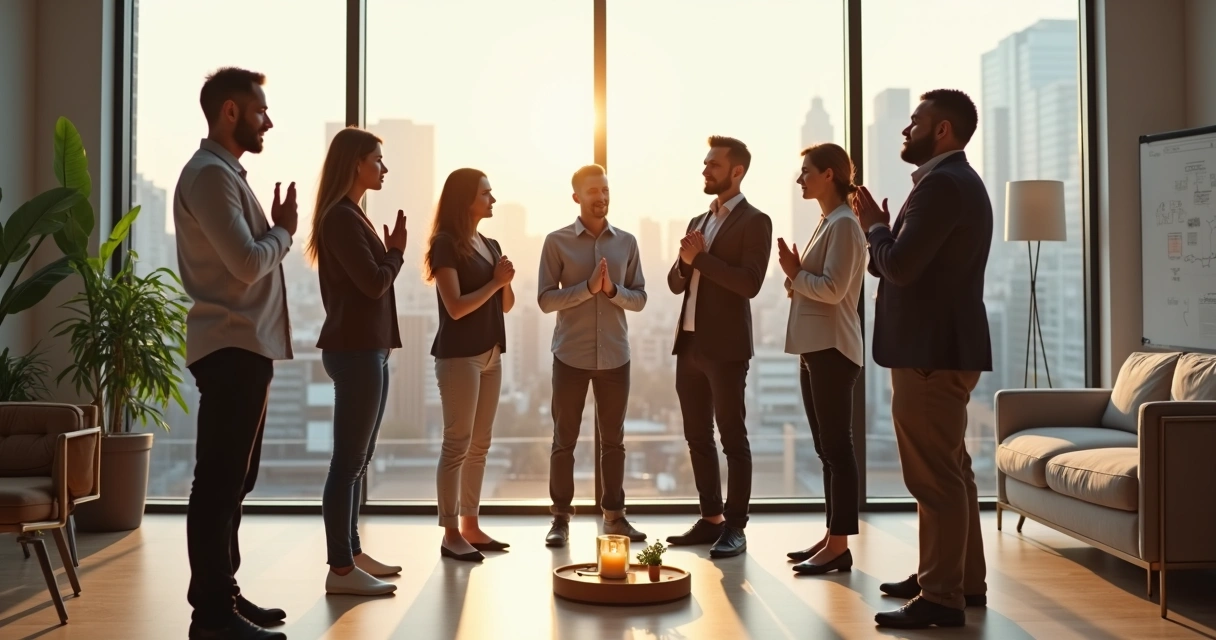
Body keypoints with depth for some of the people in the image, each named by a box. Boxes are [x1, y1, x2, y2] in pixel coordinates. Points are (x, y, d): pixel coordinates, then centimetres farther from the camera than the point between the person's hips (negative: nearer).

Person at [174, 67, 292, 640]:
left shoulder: (226, 172, 20)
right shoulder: (210, 173, -13)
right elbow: (247, 263, -20)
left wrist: (276, 231, 4)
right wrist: (284, 230, -5)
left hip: (244, 347, 11)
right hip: (231, 349, -11)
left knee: (233, 479, 15)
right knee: (218, 481, -7)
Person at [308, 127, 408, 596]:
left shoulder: (352, 216, 19)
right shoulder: (340, 217, -12)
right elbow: (374, 282, -17)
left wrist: (390, 252, 4)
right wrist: (396, 252, -1)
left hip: (367, 348, 10)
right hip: (354, 350, -10)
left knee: (357, 460, 14)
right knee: (348, 460, -8)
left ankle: (351, 553, 22)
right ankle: (340, 569, -4)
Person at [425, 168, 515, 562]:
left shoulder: (491, 245, 15)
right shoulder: (446, 244, -9)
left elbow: (506, 305, 15)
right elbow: (456, 306, -17)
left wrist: (506, 282, -4)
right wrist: (494, 281, -9)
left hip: (490, 354, 8)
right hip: (458, 355, -8)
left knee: (480, 445, 10)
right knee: (457, 444, -6)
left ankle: (470, 526, 17)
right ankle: (451, 534, -1)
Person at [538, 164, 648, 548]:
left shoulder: (627, 242, 6)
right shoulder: (557, 242, -2)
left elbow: (639, 299, 5)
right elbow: (545, 299, -7)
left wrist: (612, 290, -14)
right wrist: (588, 288, -18)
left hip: (615, 356, 2)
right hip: (571, 356, -2)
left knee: (613, 440, 10)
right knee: (564, 440, 4)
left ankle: (614, 515, 21)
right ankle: (561, 517, 15)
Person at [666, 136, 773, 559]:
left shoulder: (754, 221, -5)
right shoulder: (698, 222, 19)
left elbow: (750, 283, -17)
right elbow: (676, 284, 16)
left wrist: (701, 258, -13)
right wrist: (685, 262, -4)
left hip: (725, 346, -8)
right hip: (689, 343, 8)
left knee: (732, 437, -3)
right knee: (697, 436, 11)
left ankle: (735, 527, 2)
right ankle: (711, 519, 20)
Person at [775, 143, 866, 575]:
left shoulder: (844, 224, -12)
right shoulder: (826, 223, 18)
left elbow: (834, 289, -21)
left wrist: (795, 274, -8)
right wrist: (795, 277, 3)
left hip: (832, 349, -10)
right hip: (814, 347, 10)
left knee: (837, 446, -7)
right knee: (826, 448, 11)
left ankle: (839, 546, -3)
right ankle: (831, 537, 18)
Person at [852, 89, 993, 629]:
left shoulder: (941, 184, -16)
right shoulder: (958, 181, 18)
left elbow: (899, 265, -24)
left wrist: (875, 225, -6)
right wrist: (882, 232, 5)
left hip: (930, 350, -11)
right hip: (945, 346, 11)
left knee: (934, 476, -6)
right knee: (950, 470, 17)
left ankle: (940, 598, 0)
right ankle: (961, 579, 28)